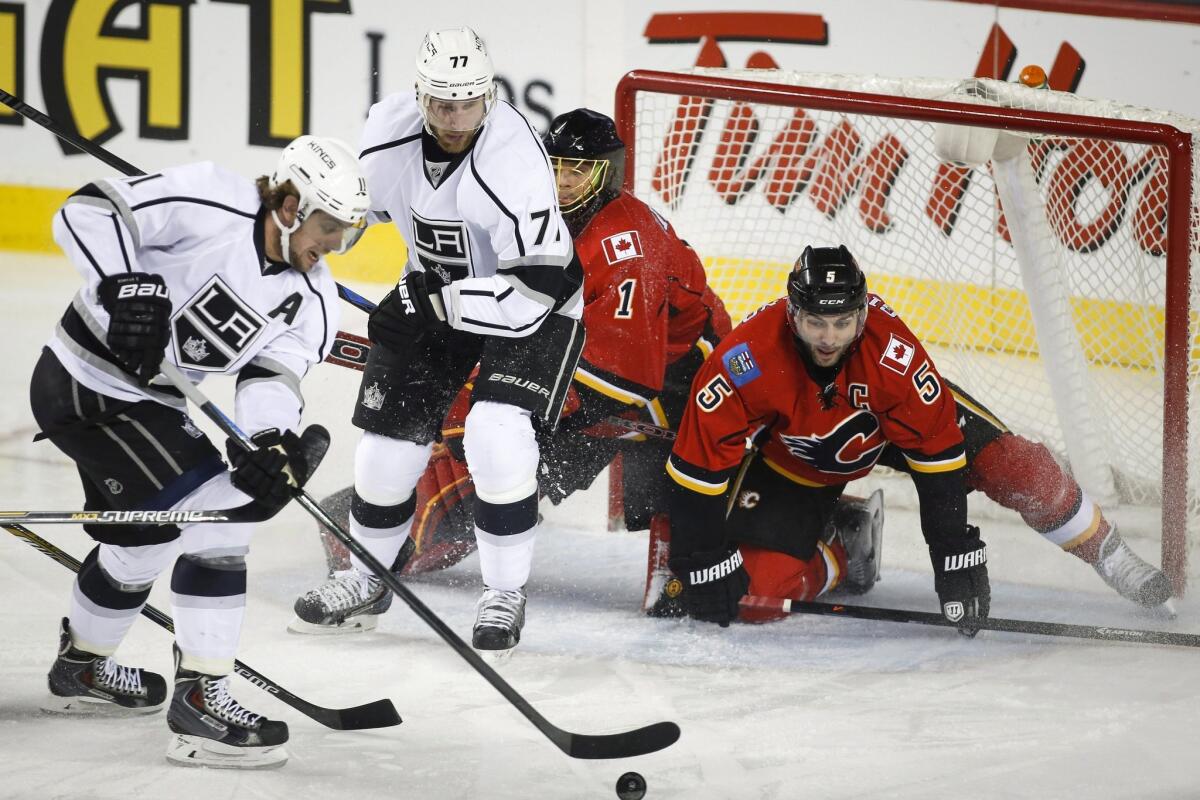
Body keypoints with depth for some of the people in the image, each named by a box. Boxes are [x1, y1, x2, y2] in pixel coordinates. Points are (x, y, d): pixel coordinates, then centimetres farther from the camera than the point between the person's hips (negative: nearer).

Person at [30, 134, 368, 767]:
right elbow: (88, 212, -25)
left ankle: (82, 666, 49)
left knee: (142, 536, 24)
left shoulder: (312, 300, -1)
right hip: (84, 384, -9)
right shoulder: (208, 205, -22)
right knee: (217, 516, -16)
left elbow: (273, 375, -12)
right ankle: (200, 698, -12)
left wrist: (274, 443, -32)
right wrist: (127, 286, -38)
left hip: (147, 401, 9)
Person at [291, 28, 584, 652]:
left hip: (525, 302, -5)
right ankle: (367, 576, 30)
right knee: (392, 432, 5)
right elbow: (356, 202, 7)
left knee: (496, 432, -24)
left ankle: (505, 595, -7)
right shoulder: (388, 128, -17)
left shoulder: (514, 161, -34)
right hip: (433, 294, 5)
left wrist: (438, 304, -31)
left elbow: (538, 283, -34)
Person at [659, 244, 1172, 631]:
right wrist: (698, 566, -28)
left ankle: (1108, 557, 7)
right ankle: (845, 543, 17)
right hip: (796, 463, 0)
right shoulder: (746, 361, -38)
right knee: (754, 590, -16)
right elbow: (699, 467, -29)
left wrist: (956, 554, -28)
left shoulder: (891, 349, -36)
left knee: (1009, 463, -17)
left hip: (892, 421, 0)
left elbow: (938, 451, -28)